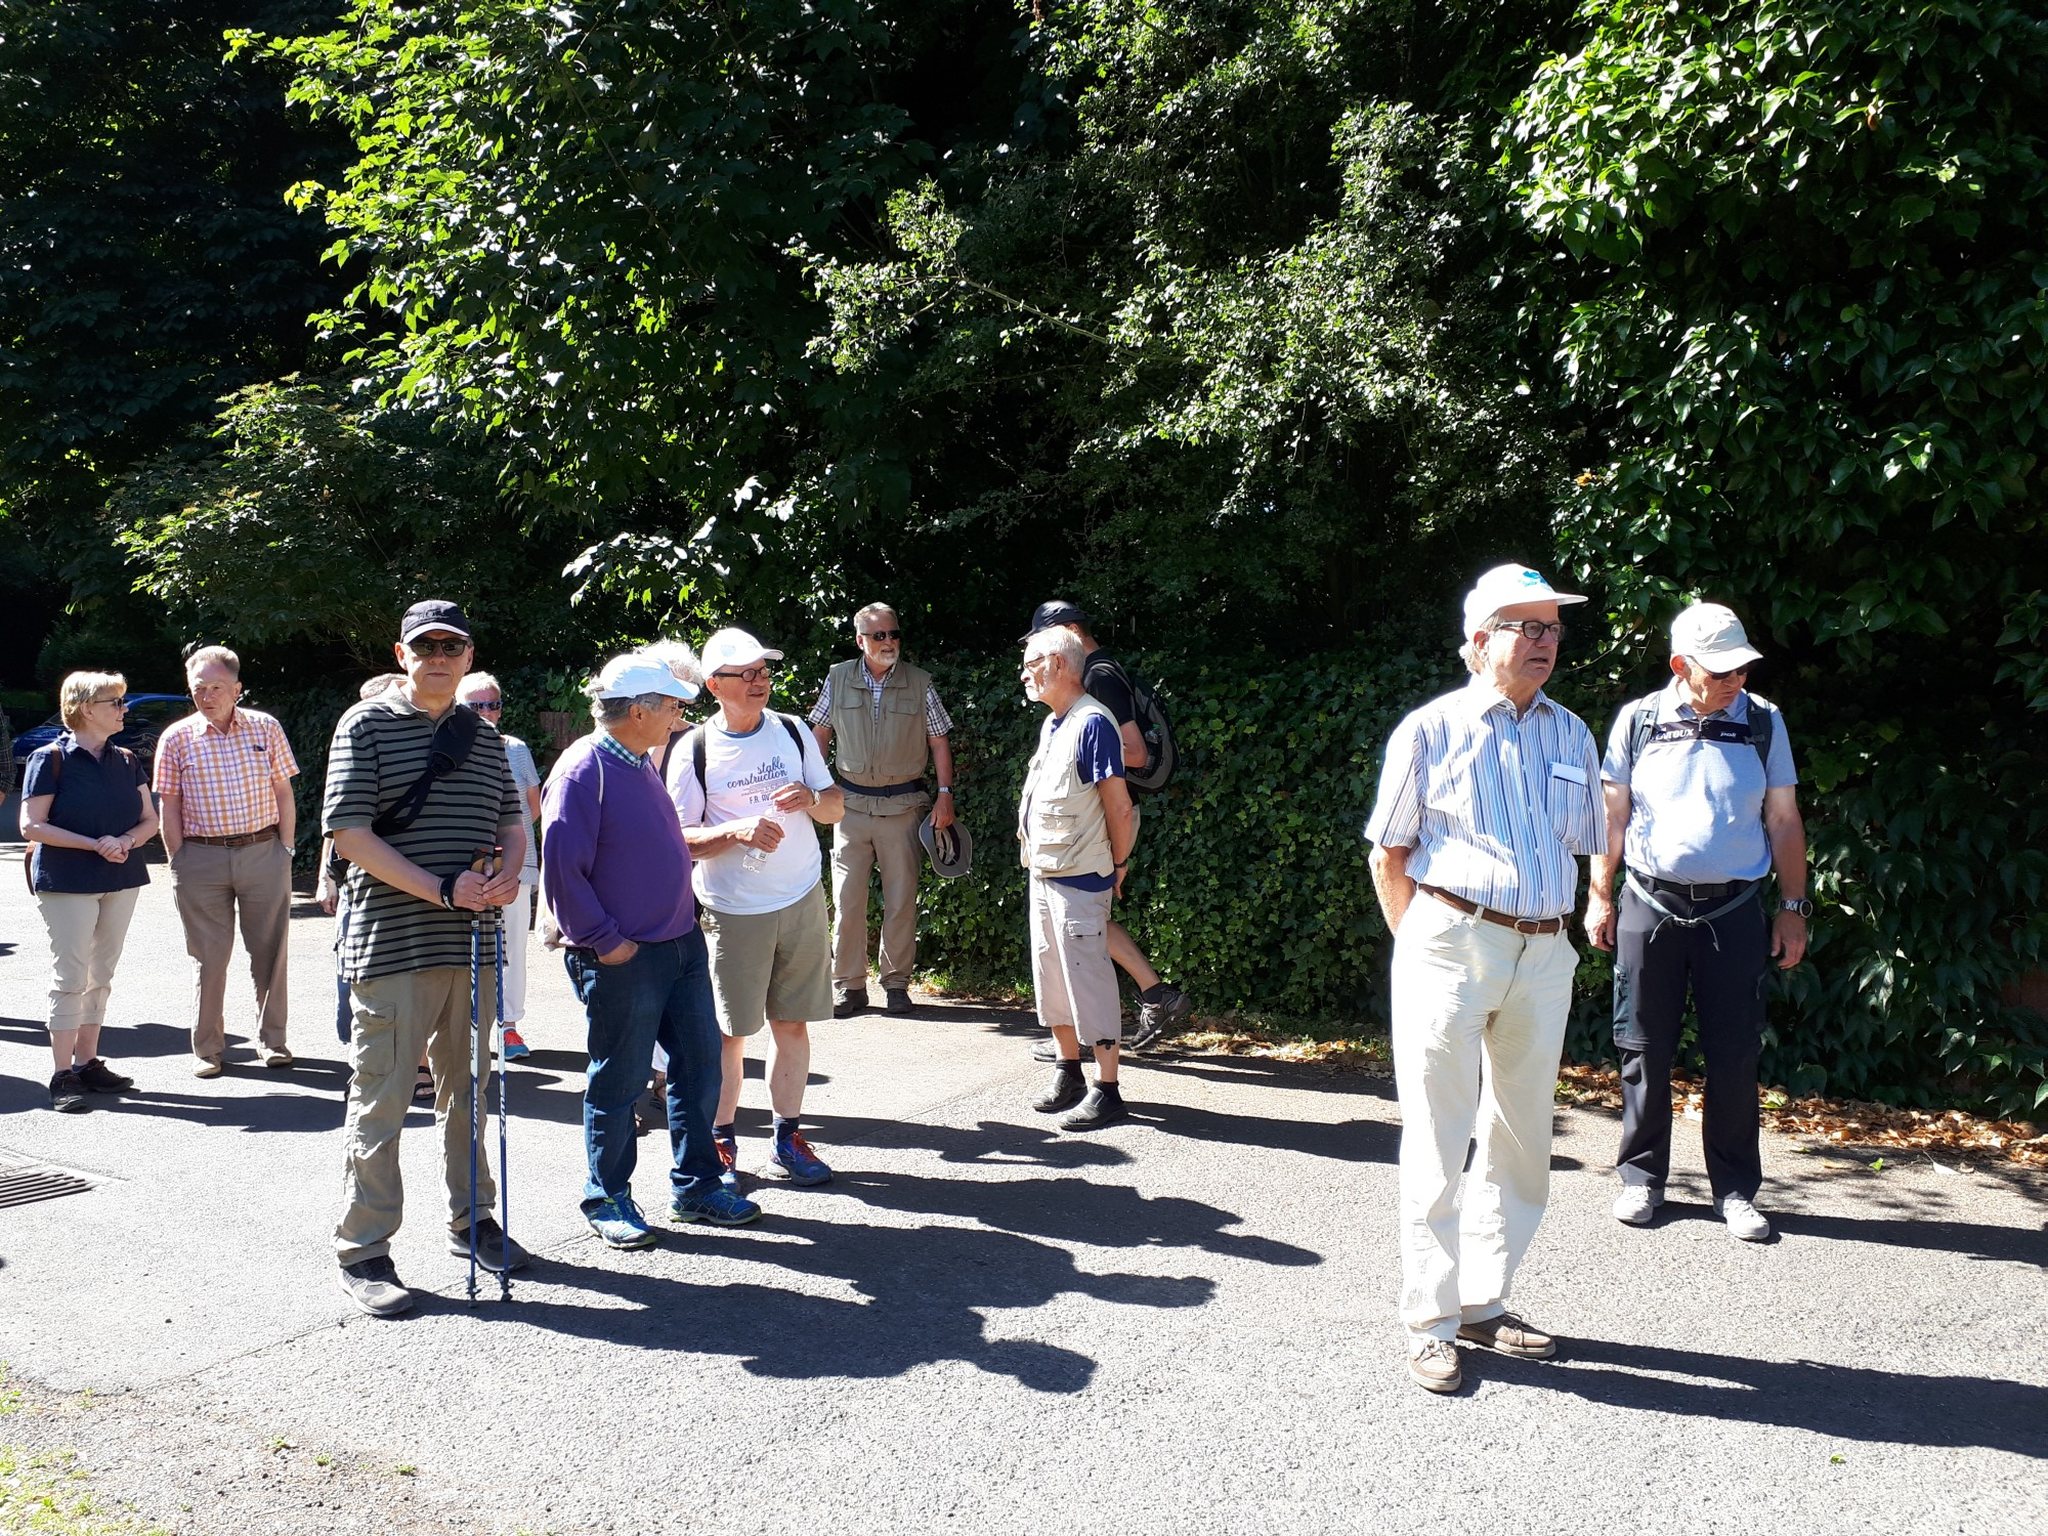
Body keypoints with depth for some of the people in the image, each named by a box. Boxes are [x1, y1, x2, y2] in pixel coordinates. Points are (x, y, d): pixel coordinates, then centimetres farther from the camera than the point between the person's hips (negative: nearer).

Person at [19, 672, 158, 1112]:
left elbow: (149, 819, 11)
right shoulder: (50, 759, -7)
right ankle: (63, 1076, 0)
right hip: (66, 883, -6)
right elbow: (31, 827, -11)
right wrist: (94, 844, -19)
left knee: (101, 976, 10)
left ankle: (87, 1062, 19)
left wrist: (125, 841, -10)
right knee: (71, 976, -5)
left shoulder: (126, 761, 10)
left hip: (121, 881, 6)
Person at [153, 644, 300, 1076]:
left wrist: (286, 849, 2)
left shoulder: (265, 728, 4)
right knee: (208, 958, 5)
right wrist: (179, 864, -1)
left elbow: (284, 794, 8)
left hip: (263, 851, 1)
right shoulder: (176, 738, 2)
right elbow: (170, 808, 4)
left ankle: (272, 1040, 19)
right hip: (201, 858, -1)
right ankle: (208, 1049, 16)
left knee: (270, 951, 6)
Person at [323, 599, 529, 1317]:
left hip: (473, 942, 6)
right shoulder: (367, 725, -3)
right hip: (392, 943, -5)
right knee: (381, 1098, -1)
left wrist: (508, 874, -3)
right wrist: (440, 889, -18)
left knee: (467, 1084, 16)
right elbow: (349, 831, -11)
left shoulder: (483, 735, 14)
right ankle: (362, 1252, 9)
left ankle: (471, 1221, 31)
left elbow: (512, 822, 20)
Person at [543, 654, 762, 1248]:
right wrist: (606, 942, -18)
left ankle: (697, 1185, 26)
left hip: (681, 944, 9)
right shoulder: (582, 770, -16)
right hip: (622, 960, -9)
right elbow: (561, 870, -20)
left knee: (700, 1066, 12)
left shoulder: (643, 765, 13)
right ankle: (607, 1200, 20)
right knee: (618, 1083, 4)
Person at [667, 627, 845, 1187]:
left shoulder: (793, 732, 5)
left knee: (793, 1024, 8)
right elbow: (680, 840, -7)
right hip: (732, 911, -3)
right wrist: (738, 830, -23)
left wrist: (811, 798, -13)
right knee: (729, 1032, 3)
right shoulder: (694, 751, -5)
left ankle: (788, 1139, 19)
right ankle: (720, 1142, 18)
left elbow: (837, 808, 10)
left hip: (801, 902, 3)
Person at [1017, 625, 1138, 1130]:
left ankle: (1107, 1092, 4)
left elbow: (1119, 808, -16)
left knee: (1089, 979, -4)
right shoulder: (1051, 723, 13)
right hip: (1043, 875, 9)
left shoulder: (1092, 723, -17)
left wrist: (1118, 865, -6)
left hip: (1079, 880, -9)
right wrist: (1031, 845, 16)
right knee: (1051, 976, 15)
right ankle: (1066, 1072, 29)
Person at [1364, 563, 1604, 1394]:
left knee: (1522, 1142, 12)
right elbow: (1388, 855, 1)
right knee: (1438, 1143, 0)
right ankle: (1428, 1325, 11)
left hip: (1544, 955, 5)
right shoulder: (1431, 730, -2)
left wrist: (1549, 933, 10)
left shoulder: (1571, 735, 11)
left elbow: (1582, 851, 19)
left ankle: (1482, 1304, 28)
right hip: (1452, 946, -5)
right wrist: (1421, 947, -3)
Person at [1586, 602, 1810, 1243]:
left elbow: (1783, 819, 9)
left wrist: (1793, 906, 8)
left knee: (1735, 1053, 3)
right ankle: (1641, 1177, 19)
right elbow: (1612, 815, 8)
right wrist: (1599, 897, 5)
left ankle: (1735, 1188, 16)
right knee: (1645, 1050, 5)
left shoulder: (1764, 722, 5)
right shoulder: (1637, 721, 2)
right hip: (1650, 906, 0)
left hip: (1733, 909, 1)